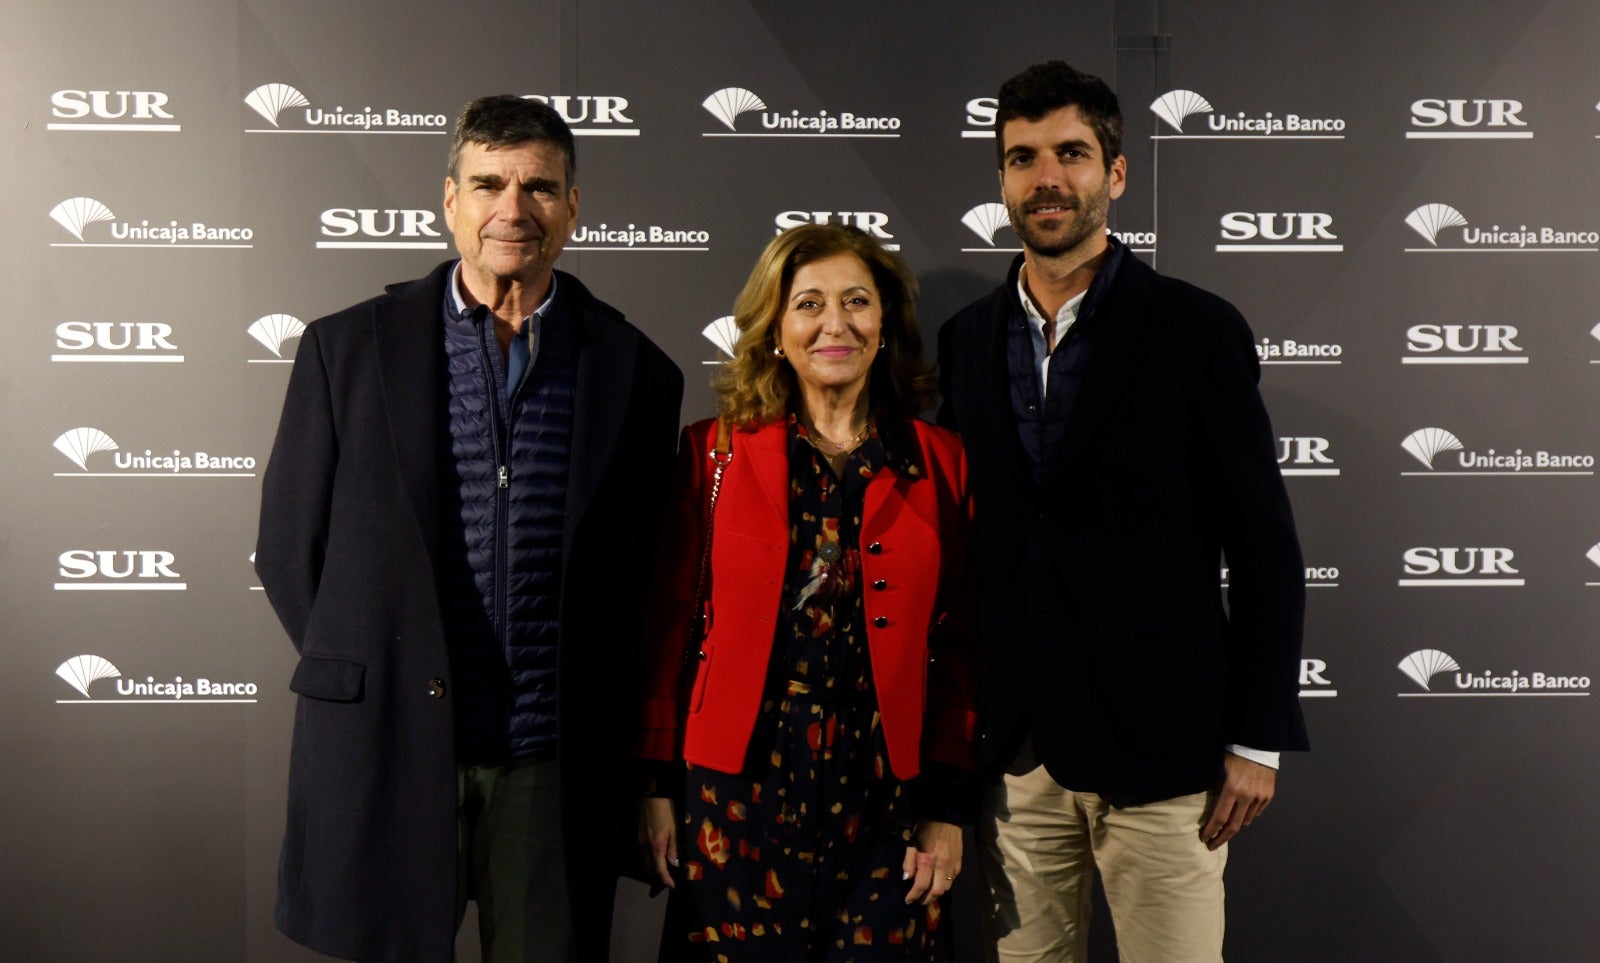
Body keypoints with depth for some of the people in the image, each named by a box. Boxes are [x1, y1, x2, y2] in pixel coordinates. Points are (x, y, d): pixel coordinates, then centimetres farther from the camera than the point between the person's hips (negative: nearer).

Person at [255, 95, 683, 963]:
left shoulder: (635, 370, 2)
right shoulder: (347, 348, 1)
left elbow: (640, 574, 7)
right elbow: (288, 550, 5)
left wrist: (602, 716, 2)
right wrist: (366, 679, 3)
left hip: (555, 768, 1)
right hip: (385, 756, 0)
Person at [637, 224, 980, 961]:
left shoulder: (940, 465, 3)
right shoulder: (714, 451, 1)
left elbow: (958, 648, 4)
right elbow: (667, 626, 2)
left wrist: (950, 808, 1)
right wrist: (657, 785, 0)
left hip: (884, 794, 1)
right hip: (741, 789, 0)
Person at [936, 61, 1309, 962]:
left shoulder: (1197, 329, -4)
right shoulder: (966, 338, 7)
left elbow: (1266, 550, -3)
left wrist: (1257, 740, -5)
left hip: (1160, 751, -3)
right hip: (1015, 752, 3)